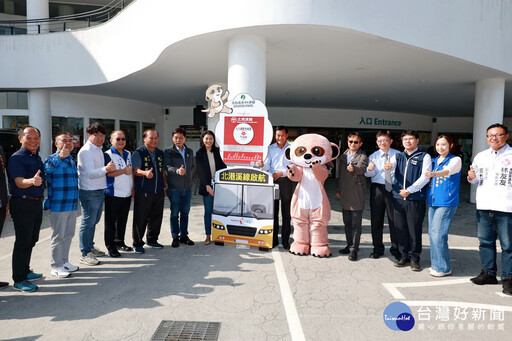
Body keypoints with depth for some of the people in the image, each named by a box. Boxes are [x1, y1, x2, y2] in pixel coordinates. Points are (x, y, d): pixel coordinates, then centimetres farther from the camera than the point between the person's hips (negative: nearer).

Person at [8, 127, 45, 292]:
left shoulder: (37, 157, 13)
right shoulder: (17, 158, -12)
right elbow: (19, 182, -25)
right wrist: (32, 181, -42)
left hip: (36, 203, 8)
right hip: (22, 205, -8)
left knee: (31, 241, 16)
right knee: (22, 242, -4)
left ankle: (25, 271, 29)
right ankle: (18, 281, 4)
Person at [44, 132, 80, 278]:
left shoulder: (71, 160, 14)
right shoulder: (52, 159, -10)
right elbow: (46, 168, -35)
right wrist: (60, 156, -50)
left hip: (72, 205, 8)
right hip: (58, 206, -8)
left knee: (68, 234, 16)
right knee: (58, 236, 2)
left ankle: (64, 261, 30)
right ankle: (56, 266, 14)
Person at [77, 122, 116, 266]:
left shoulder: (98, 150, 15)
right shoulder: (86, 151, -15)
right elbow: (90, 173, -26)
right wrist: (106, 169, -39)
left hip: (99, 191, 9)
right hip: (89, 192, -9)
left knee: (93, 222, 19)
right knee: (87, 223, -3)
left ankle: (90, 247, 32)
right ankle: (85, 254, 5)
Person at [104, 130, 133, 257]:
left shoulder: (128, 154, 15)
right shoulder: (108, 155, -8)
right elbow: (107, 172, -19)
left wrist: (133, 187, 15)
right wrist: (124, 171, -20)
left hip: (127, 194, 7)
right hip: (113, 194, -7)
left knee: (122, 220, 15)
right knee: (111, 221, 1)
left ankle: (120, 242, 28)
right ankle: (110, 246, 11)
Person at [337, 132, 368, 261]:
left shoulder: (362, 156, -5)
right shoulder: (343, 155, 14)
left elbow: (362, 168, -27)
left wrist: (354, 168, -48)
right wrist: (339, 190, 21)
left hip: (357, 194, -6)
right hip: (345, 194, 6)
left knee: (356, 224, -3)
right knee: (347, 222, 14)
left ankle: (354, 249, 3)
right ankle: (349, 245, 26)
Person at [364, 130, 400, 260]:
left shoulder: (398, 155, 3)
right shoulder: (373, 156, 8)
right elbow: (370, 174, -4)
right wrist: (369, 169, -26)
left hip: (393, 188, -2)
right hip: (377, 188, 2)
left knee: (394, 219, 5)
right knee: (376, 219, 8)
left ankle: (396, 249, 20)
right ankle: (378, 249, 22)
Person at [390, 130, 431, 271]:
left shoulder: (424, 157, 3)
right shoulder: (398, 156, 14)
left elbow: (425, 177, -6)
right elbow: (392, 165, -7)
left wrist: (409, 190, -13)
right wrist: (388, 166, -32)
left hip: (416, 198, -4)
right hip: (398, 197, 4)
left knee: (414, 230, 0)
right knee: (401, 229, 9)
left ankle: (414, 258, 14)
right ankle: (404, 256, 21)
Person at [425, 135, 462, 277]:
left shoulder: (455, 160, -3)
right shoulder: (434, 161, 15)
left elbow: (448, 170, -24)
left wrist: (434, 174, -43)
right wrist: (428, 195, 7)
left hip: (447, 202, -6)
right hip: (433, 201, 6)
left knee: (438, 233, -10)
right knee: (432, 233, 8)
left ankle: (443, 268, 2)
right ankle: (435, 264, 20)